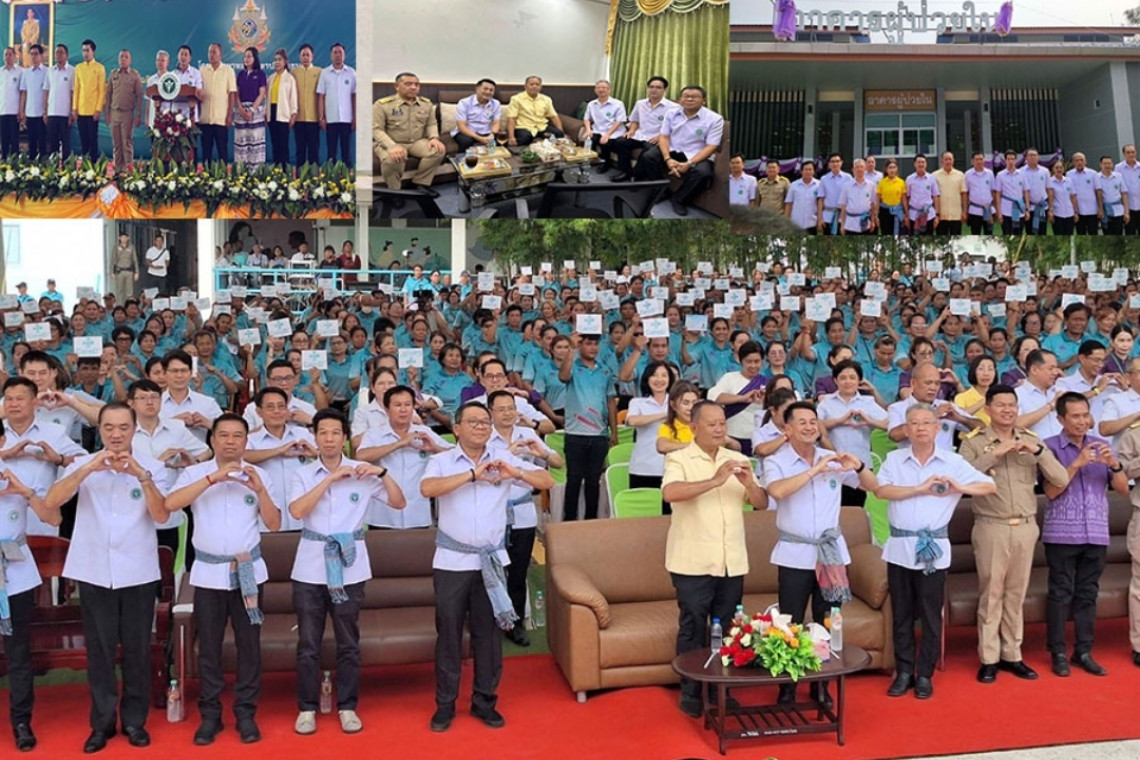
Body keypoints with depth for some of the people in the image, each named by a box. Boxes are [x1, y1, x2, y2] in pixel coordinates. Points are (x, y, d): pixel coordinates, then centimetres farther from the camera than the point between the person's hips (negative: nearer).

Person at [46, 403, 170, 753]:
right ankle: (102, 722, 18)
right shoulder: (83, 464, 2)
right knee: (99, 650, 6)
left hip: (138, 573, 0)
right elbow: (51, 501, -13)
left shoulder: (151, 466, 0)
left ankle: (135, 720, 19)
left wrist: (141, 475, -23)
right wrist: (88, 469, -25)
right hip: (94, 572, 0)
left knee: (137, 649, 6)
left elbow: (162, 516, -11)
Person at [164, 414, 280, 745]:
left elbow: (274, 524, -1)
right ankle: (210, 715, 18)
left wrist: (260, 490, -17)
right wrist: (212, 478, -24)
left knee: (249, 644, 6)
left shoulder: (258, 474, 3)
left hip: (248, 571, 1)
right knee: (208, 646, 7)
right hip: (208, 573, -1)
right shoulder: (195, 473, -1)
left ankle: (246, 713, 16)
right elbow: (170, 504, -19)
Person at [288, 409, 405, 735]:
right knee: (308, 644, 7)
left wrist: (383, 473, -15)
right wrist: (331, 478, -18)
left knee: (349, 643, 9)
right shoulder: (303, 474, 1)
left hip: (349, 568, 0)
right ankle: (307, 708, 21)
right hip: (310, 569, 0)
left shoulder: (363, 472, 0)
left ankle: (347, 707, 22)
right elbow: (297, 511, -16)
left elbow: (399, 503, -1)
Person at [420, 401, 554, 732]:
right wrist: (472, 474, -26)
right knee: (448, 633, 7)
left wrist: (516, 473, -20)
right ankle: (445, 704, 20)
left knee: (488, 632, 10)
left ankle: (484, 701, 24)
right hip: (452, 562, -2)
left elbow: (547, 481, -2)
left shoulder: (504, 459, 2)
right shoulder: (441, 461, -4)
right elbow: (427, 488, -24)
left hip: (492, 561, 2)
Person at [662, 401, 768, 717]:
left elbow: (762, 503, 8)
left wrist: (749, 484, -14)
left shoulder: (738, 459, 11)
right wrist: (714, 481, -30)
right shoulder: (678, 459, -5)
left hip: (732, 562, 5)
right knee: (692, 629, 2)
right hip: (693, 562, -4)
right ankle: (690, 693, 15)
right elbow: (669, 492, -25)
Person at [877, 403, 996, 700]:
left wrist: (959, 488, -18)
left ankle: (925, 674, 18)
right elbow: (881, 490, -13)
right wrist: (921, 488, -18)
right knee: (901, 614, 8)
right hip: (900, 546, 1)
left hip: (934, 548, -1)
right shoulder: (894, 459, 2)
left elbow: (990, 486, 0)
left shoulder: (953, 461, 2)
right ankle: (904, 672, 19)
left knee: (931, 615, 6)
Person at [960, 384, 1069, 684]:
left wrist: (1038, 451, -11)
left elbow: (1062, 480, 1)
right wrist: (994, 454, -20)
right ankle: (989, 659, 12)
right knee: (990, 595, 2)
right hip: (991, 528, -3)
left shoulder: (1032, 440, 7)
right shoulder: (974, 441, -3)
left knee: (1016, 595, 11)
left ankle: (1012, 655, 22)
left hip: (1026, 527, 3)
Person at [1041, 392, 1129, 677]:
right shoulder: (1050, 447, -3)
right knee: (1060, 594, 0)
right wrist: (1077, 464, -18)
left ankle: (1084, 651, 16)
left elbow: (1123, 488, 6)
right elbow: (1051, 491, -10)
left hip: (1096, 534, 4)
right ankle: (1058, 653, 8)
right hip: (1062, 534, -4)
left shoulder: (1101, 445, 10)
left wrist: (1114, 465, -12)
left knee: (1088, 594, 8)